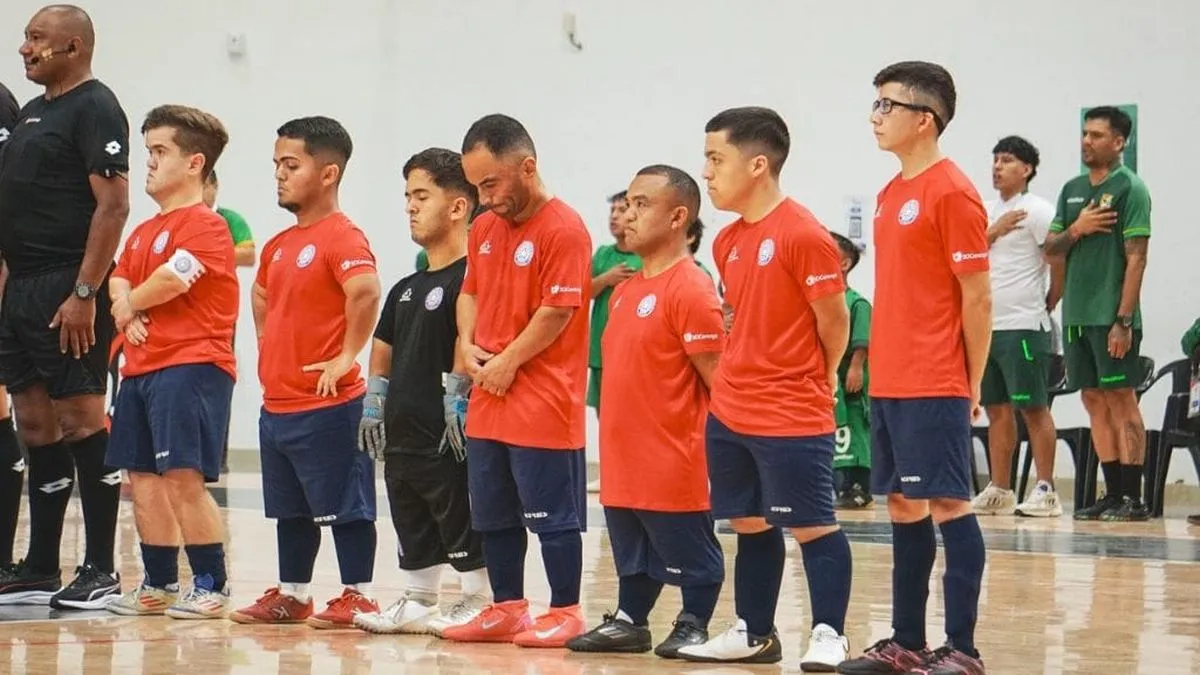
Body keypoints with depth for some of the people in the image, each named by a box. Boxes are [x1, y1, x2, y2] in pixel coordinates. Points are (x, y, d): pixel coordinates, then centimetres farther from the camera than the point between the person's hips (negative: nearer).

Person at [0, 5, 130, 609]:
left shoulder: (95, 108, -9)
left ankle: (100, 570, -1)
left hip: (68, 293, -9)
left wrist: (85, 293, -22)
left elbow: (113, 204, -17)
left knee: (81, 423, -6)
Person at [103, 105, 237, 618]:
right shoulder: (143, 231, 21)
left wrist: (129, 304, -2)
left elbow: (171, 280, -19)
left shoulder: (205, 226, -8)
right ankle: (158, 586, 19)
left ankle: (211, 586, -5)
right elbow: (119, 281, 17)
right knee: (143, 479, 10)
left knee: (184, 477, -13)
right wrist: (126, 310, -7)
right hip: (142, 367, 9)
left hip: (191, 365, -9)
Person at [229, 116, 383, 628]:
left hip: (327, 405, -9)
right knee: (290, 508, 16)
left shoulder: (341, 236, -14)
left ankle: (359, 597, 5)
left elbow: (366, 290, -32)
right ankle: (291, 595, 25)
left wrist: (347, 357, -26)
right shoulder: (279, 245, 14)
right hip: (277, 403, 9)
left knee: (343, 505, -1)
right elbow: (261, 295, 33)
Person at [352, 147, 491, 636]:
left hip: (445, 435, -9)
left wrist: (455, 398, -22)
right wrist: (373, 406, 18)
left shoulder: (469, 276, -12)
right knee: (412, 524, 16)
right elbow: (384, 349, 23)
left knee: (461, 518, -2)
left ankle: (479, 602, 6)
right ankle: (417, 603, 25)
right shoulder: (406, 289, 17)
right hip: (402, 431, 9)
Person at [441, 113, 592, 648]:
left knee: (553, 513, 0)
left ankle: (565, 612, 9)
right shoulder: (484, 229, 12)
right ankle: (507, 609, 24)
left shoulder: (563, 228, -13)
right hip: (489, 403, 8)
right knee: (493, 514, 14)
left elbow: (557, 312, -17)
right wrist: (468, 345, 1)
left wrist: (508, 363, -13)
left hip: (544, 403, -8)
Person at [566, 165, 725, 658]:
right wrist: (616, 431, 18)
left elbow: (720, 379, -15)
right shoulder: (625, 290, 13)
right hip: (624, 461, 9)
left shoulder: (690, 290, -15)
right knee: (633, 553, 19)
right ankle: (629, 622, 29)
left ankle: (694, 626, 16)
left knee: (689, 552, 4)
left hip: (672, 463, -9)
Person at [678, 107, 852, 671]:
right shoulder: (728, 241, 9)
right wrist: (739, 376, 10)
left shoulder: (802, 234, -16)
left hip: (792, 415, -8)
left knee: (812, 525, -1)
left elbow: (834, 318, -11)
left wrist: (815, 380, 2)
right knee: (750, 524, 15)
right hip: (730, 412, 8)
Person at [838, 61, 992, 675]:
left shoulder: (952, 193, -11)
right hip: (888, 385, 9)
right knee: (904, 507, 12)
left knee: (949, 505, -5)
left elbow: (977, 297, -11)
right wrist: (881, 368, 13)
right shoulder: (890, 194, 14)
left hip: (934, 389, -8)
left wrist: (972, 386, -8)